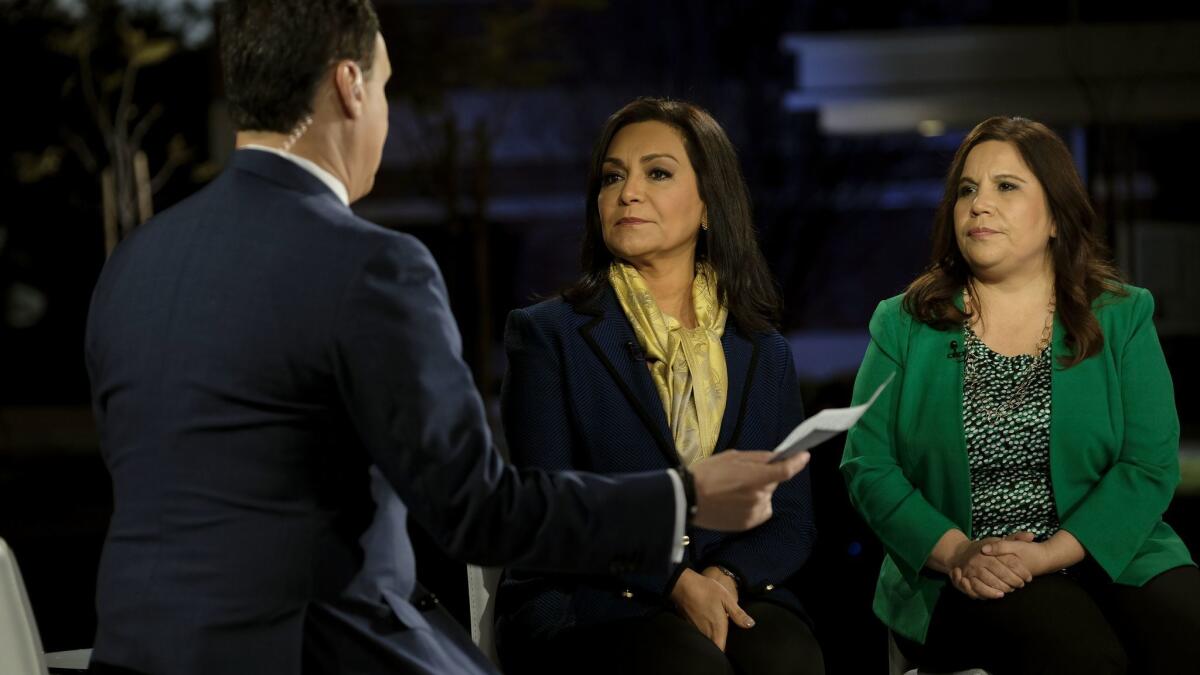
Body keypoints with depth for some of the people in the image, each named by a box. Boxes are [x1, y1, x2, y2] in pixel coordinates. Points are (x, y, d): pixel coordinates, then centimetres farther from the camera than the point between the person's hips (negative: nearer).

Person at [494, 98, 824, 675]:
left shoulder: (764, 353, 15)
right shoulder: (549, 335, 5)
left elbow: (793, 519, 10)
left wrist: (726, 577, -13)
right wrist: (674, 582, -17)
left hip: (733, 596, 3)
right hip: (583, 607, -3)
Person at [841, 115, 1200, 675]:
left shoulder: (1123, 318, 10)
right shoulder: (903, 326, 10)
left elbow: (1151, 465, 0)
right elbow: (867, 465, 3)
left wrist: (1050, 554, -15)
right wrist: (955, 551, -14)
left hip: (1108, 557, 2)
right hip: (964, 582, -2)